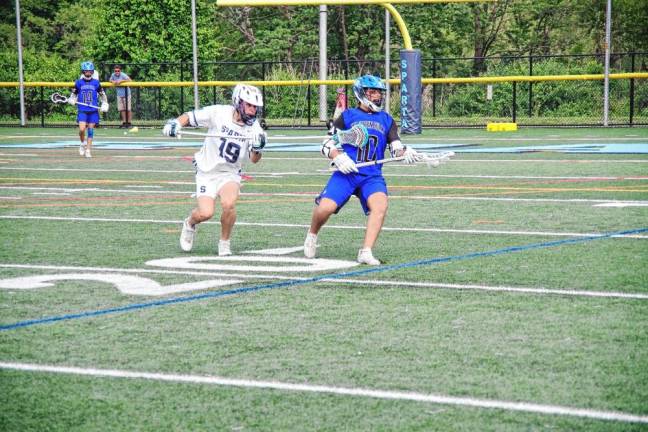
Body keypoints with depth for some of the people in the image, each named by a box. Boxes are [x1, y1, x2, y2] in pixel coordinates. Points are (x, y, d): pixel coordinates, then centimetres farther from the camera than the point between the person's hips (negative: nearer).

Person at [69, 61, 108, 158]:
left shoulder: (96, 82, 4)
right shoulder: (79, 82, 3)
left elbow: (102, 94, 12)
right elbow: (74, 94, 11)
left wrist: (104, 105, 1)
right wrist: (71, 100, -9)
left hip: (93, 111, 1)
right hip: (82, 110, -1)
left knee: (90, 130, 0)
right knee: (82, 129, -15)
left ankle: (88, 150, 8)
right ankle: (83, 143, 13)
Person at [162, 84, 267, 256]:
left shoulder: (254, 127, -8)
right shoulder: (219, 113, -13)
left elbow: (254, 160, -11)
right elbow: (190, 116, -3)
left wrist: (257, 149, -32)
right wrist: (176, 122, -22)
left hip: (230, 173, 1)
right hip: (207, 172, -1)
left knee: (228, 203, -28)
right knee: (205, 213, -17)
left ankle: (224, 242, -1)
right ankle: (190, 224, 22)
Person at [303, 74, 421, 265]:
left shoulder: (386, 120, 18)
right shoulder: (348, 116, 10)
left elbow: (396, 147, 9)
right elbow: (327, 144, 7)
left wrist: (406, 152, -15)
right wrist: (338, 157, -13)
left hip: (372, 176, 2)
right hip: (346, 173, -2)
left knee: (380, 205, -28)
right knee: (325, 207, -19)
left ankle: (366, 252, -26)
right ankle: (312, 235, 15)